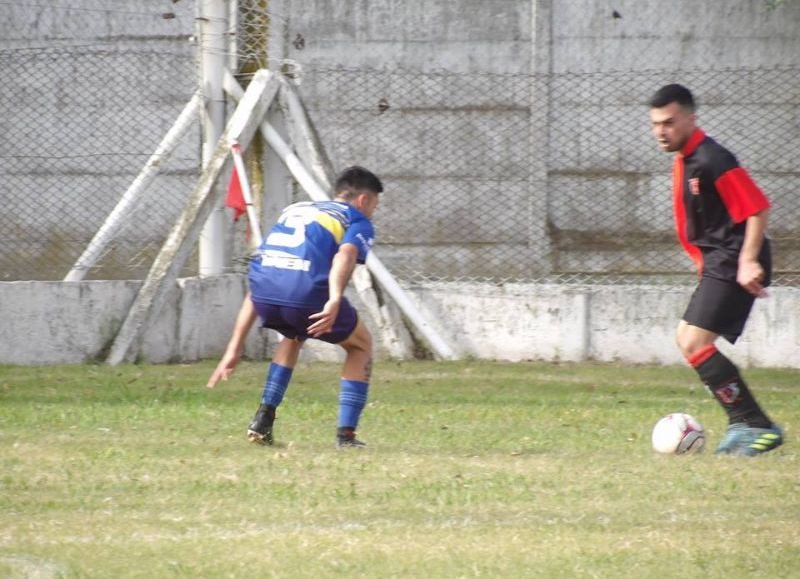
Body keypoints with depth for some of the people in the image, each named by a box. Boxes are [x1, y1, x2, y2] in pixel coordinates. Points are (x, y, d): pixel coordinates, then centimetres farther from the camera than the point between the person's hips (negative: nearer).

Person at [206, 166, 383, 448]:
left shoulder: (293, 211, 35)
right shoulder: (358, 222, 19)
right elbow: (345, 255, -7)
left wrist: (234, 349, 35)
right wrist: (334, 301, -25)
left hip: (265, 291, 5)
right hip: (309, 293, -5)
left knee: (294, 336, 38)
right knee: (361, 346, 23)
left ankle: (263, 420, 26)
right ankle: (346, 434, 14)